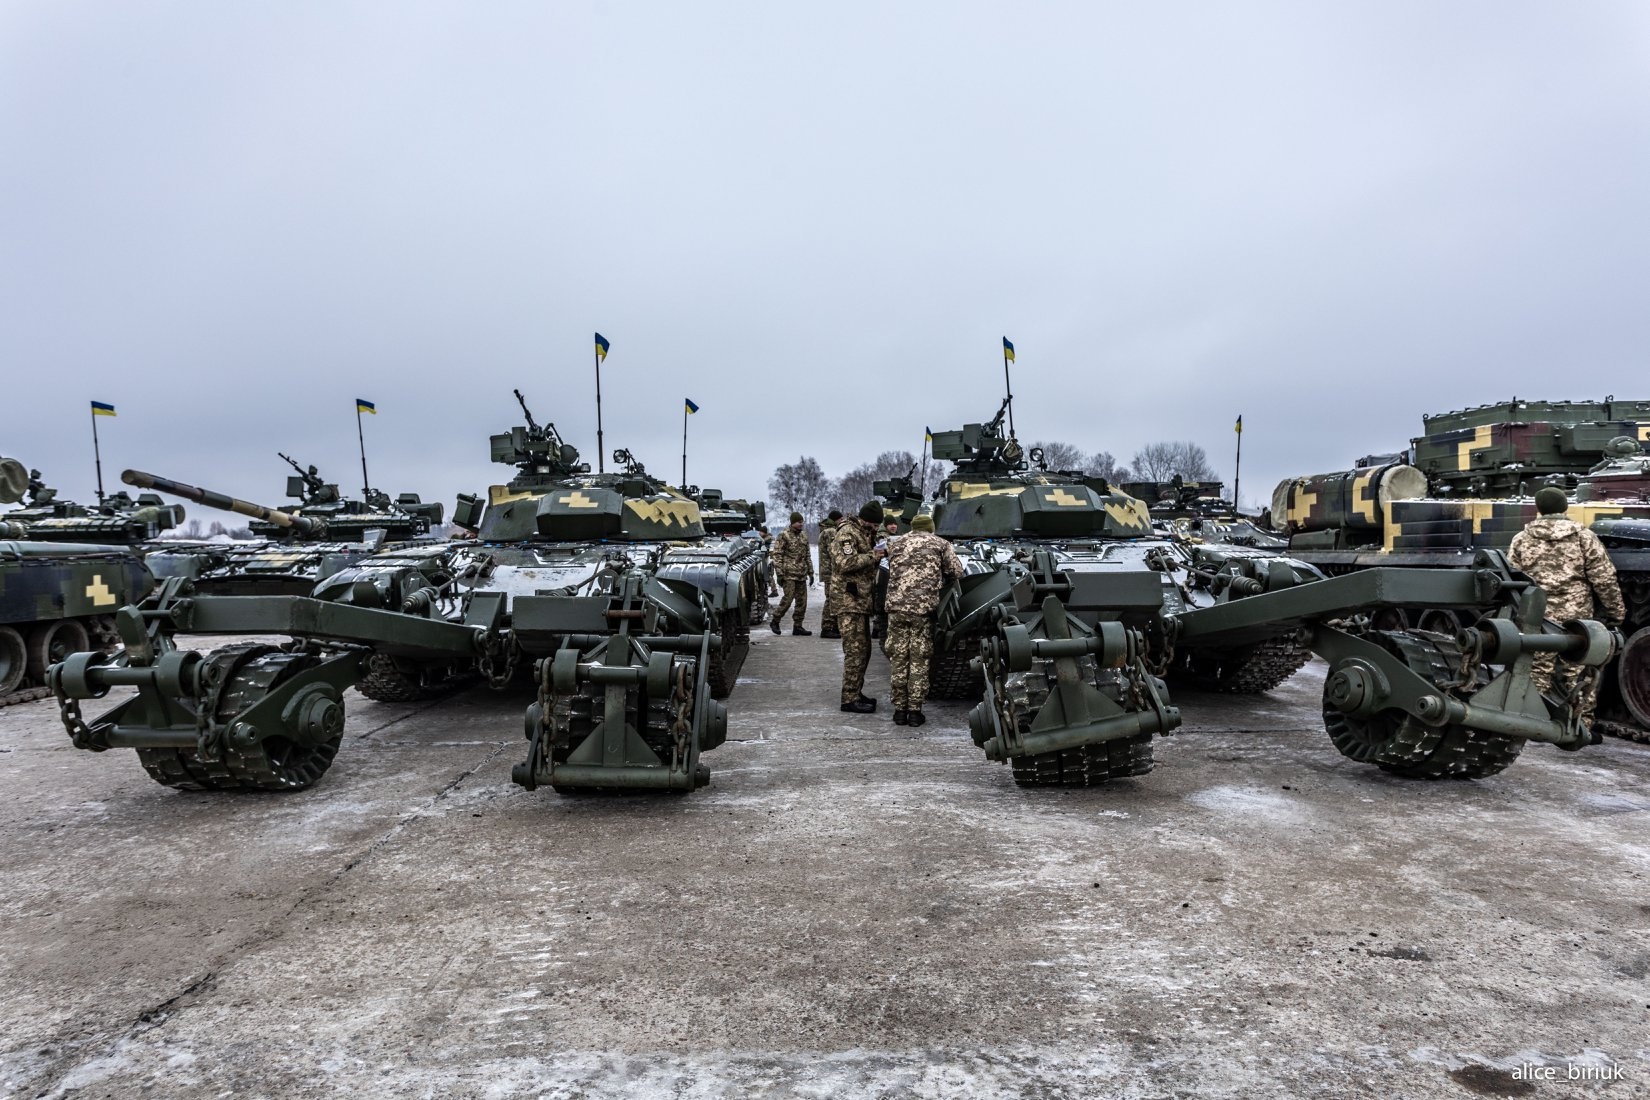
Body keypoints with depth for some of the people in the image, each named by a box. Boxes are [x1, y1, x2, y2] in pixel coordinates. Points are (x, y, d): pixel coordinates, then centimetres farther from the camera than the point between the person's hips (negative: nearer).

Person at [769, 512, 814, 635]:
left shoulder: (804, 535, 15)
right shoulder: (784, 535, -6)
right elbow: (777, 555, -8)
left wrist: (810, 572, 17)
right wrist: (780, 574, -14)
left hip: (802, 574, 7)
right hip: (789, 574, -7)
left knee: (802, 601, 5)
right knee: (788, 599, -12)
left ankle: (797, 626, 13)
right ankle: (775, 621, 5)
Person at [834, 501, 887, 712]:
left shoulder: (864, 534, 20)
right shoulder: (847, 534, -12)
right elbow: (845, 563, -24)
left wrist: (878, 555, 9)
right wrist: (872, 556, -19)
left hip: (861, 601, 10)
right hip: (849, 601, -10)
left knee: (863, 651, 15)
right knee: (855, 651, -10)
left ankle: (856, 693, 25)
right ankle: (850, 699, -5)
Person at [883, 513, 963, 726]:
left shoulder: (896, 544, 18)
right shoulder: (940, 544, 10)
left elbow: (893, 573, 12)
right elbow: (958, 573, 6)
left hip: (896, 606, 2)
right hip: (924, 607, -2)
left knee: (898, 658, 8)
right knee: (919, 660, 4)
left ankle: (899, 709, 12)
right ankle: (914, 710, 6)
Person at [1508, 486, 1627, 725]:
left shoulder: (1521, 540, 3)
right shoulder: (1584, 537, 0)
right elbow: (1605, 580, -1)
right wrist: (1616, 613, 8)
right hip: (1577, 619, -1)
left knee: (1537, 676, 8)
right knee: (1579, 675, 7)